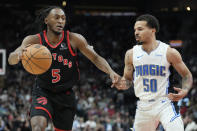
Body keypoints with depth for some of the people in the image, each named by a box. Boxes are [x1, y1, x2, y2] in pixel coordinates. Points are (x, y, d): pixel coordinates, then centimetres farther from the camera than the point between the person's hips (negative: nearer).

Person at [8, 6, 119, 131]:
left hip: (65, 94, 2)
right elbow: (11, 60, -19)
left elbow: (96, 58, -5)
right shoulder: (35, 40, -12)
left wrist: (111, 72, -24)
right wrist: (18, 54, -44)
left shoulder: (74, 39, -12)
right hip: (43, 92, -2)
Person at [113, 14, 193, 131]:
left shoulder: (169, 52, -7)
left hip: (164, 104, -4)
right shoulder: (131, 54, 1)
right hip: (143, 106, 4)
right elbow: (127, 79, 12)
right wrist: (122, 84, -13)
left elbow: (187, 75, 2)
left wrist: (184, 91, -17)